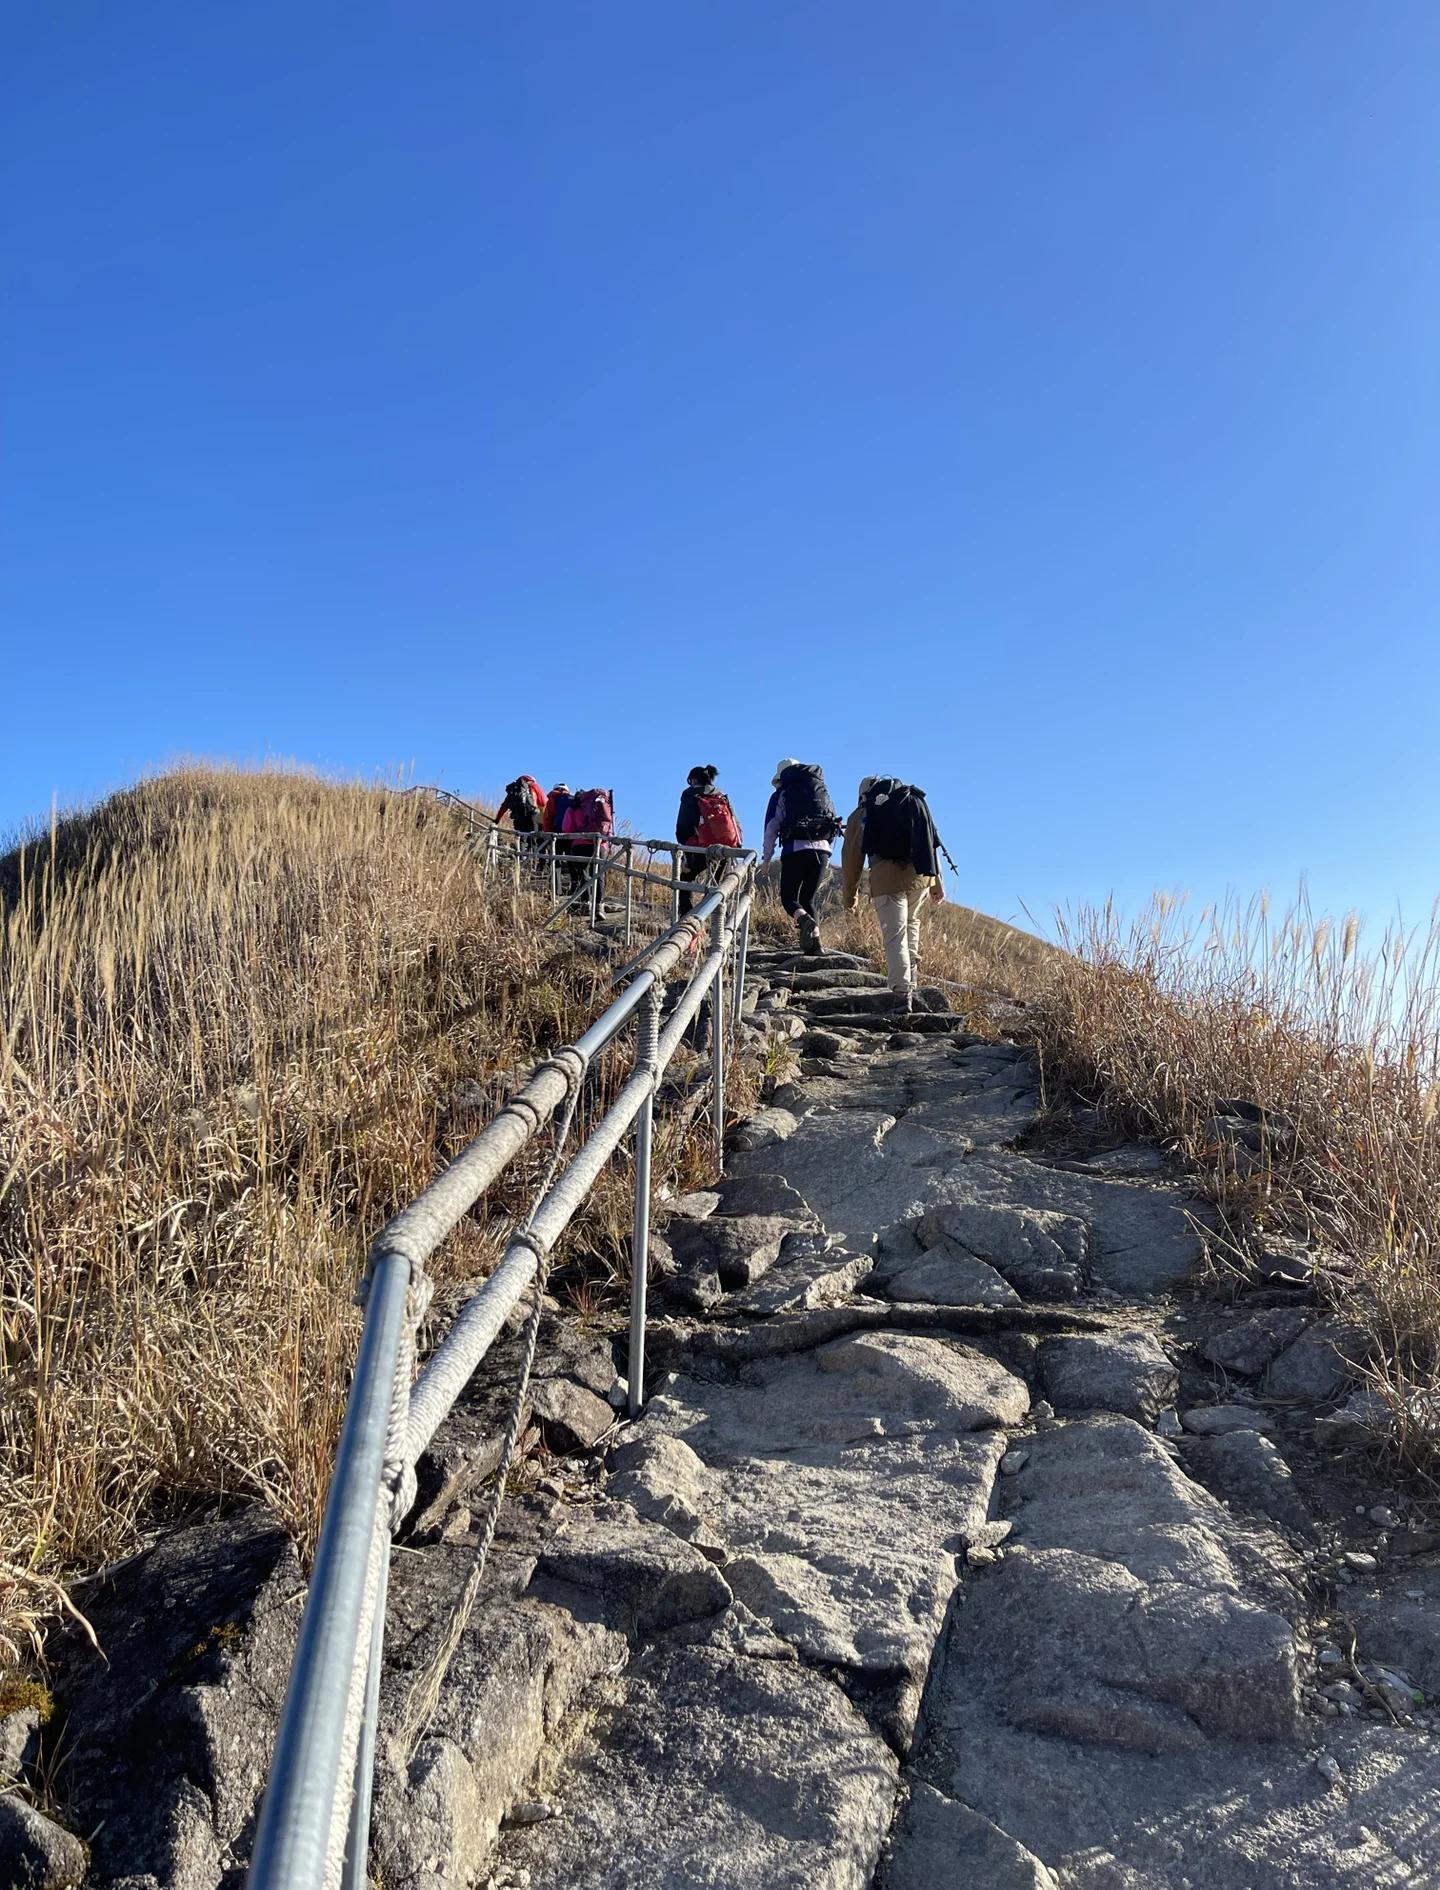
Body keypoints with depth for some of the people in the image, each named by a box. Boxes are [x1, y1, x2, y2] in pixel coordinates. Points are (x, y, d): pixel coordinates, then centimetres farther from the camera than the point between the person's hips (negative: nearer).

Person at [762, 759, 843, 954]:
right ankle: (815, 940, -3)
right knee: (810, 897, 13)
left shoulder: (780, 794, 10)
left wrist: (767, 859, 13)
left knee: (788, 896, 3)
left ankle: (804, 920, -29)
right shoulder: (823, 790, 22)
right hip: (822, 849, 4)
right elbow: (833, 821, 22)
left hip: (795, 849, -4)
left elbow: (771, 829, 6)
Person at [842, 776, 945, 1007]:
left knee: (894, 937, -1)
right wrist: (937, 883, 27)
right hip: (921, 875, 3)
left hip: (887, 878, -3)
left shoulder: (862, 815, 15)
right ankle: (911, 984, 24)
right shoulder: (916, 803, 24)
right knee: (912, 925, 24)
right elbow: (932, 844, 23)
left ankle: (902, 993, -10)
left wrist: (849, 896, 22)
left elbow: (851, 858, 14)